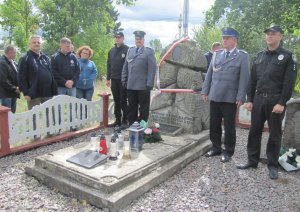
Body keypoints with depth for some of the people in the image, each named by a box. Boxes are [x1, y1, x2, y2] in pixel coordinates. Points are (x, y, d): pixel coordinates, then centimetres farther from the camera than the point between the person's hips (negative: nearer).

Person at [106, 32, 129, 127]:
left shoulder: (127, 50, -6)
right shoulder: (112, 50, 13)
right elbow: (109, 65, 15)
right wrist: (108, 78, 11)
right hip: (114, 79, 6)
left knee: (123, 101, 0)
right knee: (116, 101, 11)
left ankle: (124, 121, 9)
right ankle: (117, 120, 19)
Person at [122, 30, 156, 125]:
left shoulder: (149, 51, 0)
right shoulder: (130, 50, 15)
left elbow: (152, 69, -7)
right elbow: (125, 66, 15)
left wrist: (149, 84, -13)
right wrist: (124, 80, 7)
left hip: (143, 86, -4)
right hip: (130, 85, 5)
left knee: (143, 108, 4)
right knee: (131, 107, 12)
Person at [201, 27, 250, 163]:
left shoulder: (242, 56, -2)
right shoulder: (216, 54, 11)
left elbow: (244, 78, -7)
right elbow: (209, 74, 11)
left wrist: (240, 97, -12)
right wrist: (205, 91, 6)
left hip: (230, 98, -4)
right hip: (214, 96, 4)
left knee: (229, 126, 5)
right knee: (214, 125, 12)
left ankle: (228, 151, 19)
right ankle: (216, 147, 28)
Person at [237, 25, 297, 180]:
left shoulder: (288, 56, -2)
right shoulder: (259, 56, 13)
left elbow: (289, 82, -9)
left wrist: (281, 103, -16)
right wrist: (249, 99, 5)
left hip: (276, 101, -4)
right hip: (258, 99, 5)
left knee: (275, 134, 5)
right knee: (254, 131, 9)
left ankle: (273, 166, 18)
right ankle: (252, 161, 22)